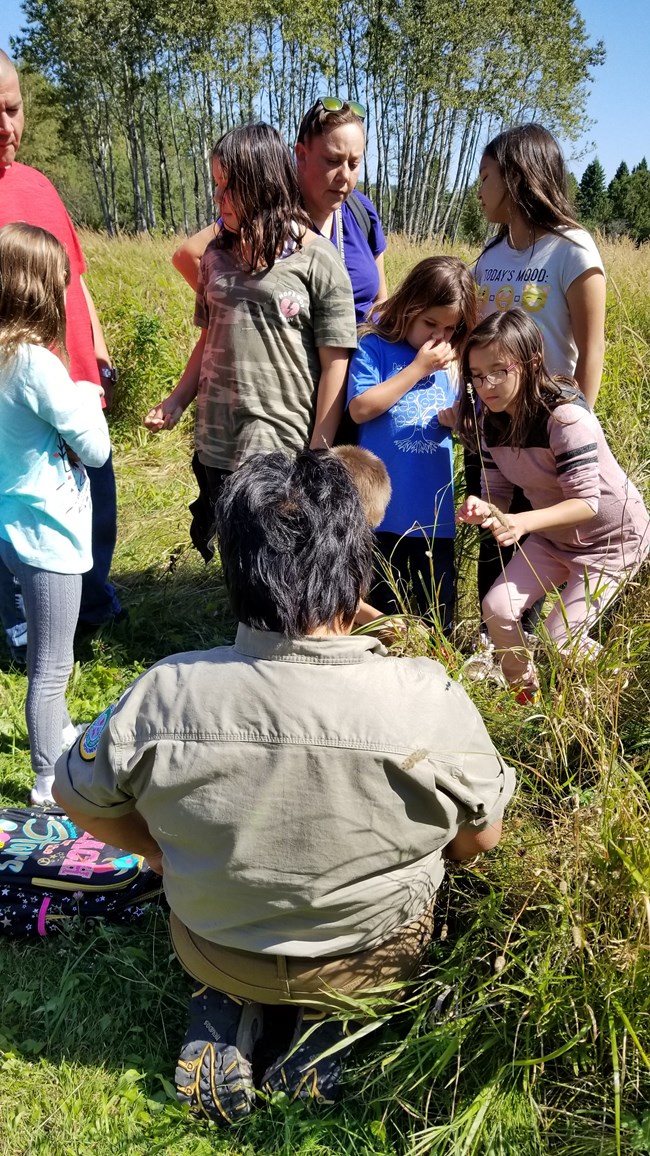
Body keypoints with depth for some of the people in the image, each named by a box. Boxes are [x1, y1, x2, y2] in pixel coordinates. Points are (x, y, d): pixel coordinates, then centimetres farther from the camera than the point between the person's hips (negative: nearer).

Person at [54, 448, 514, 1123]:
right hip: (377, 960, -1)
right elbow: (480, 839, -10)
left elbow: (79, 799, -6)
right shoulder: (432, 702, -29)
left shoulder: (164, 694, -25)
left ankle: (225, 1013, 14)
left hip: (214, 954, 2)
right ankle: (325, 1023, 12)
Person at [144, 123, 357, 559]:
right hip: (216, 446, 5)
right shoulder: (218, 254, 10)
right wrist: (177, 401, 5)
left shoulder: (318, 261, -6)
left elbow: (334, 365, -7)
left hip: (284, 449, -5)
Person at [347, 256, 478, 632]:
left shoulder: (455, 360, 7)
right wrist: (419, 368, -14)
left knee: (438, 612, 10)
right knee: (384, 609, 11)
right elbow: (360, 408, -17)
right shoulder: (376, 347, -4)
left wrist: (458, 418, -12)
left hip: (434, 507, 3)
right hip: (384, 506, -3)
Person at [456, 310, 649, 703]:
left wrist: (522, 522, -48)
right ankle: (526, 695, 17)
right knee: (497, 607, -8)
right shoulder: (490, 421, -9)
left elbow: (587, 502, -32)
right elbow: (498, 493, -7)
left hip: (612, 537, -6)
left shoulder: (566, 416, -31)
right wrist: (483, 509, -32)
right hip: (554, 534, 7)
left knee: (561, 636, -12)